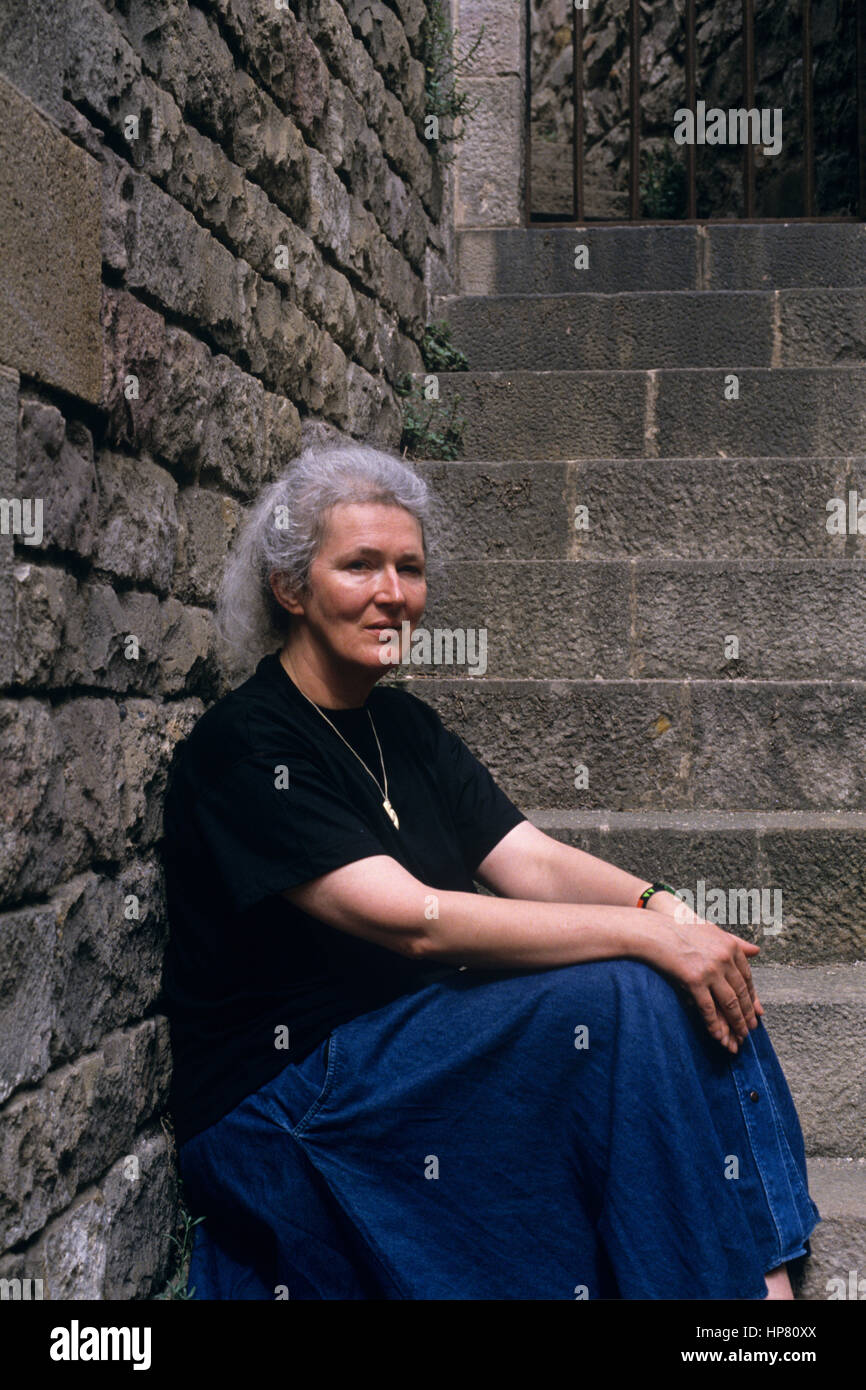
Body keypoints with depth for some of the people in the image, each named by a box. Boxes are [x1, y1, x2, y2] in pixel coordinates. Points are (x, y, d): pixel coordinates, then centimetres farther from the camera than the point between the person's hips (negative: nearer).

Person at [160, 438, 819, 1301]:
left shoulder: (402, 724, 10)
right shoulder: (243, 748, -15)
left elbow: (533, 861, 1)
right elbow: (415, 920, -24)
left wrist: (662, 907, -19)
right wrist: (646, 935, -26)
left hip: (418, 1049, 7)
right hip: (278, 1111, -7)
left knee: (694, 990, -12)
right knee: (628, 1000, -24)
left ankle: (759, 1273, -10)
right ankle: (748, 1275, -12)